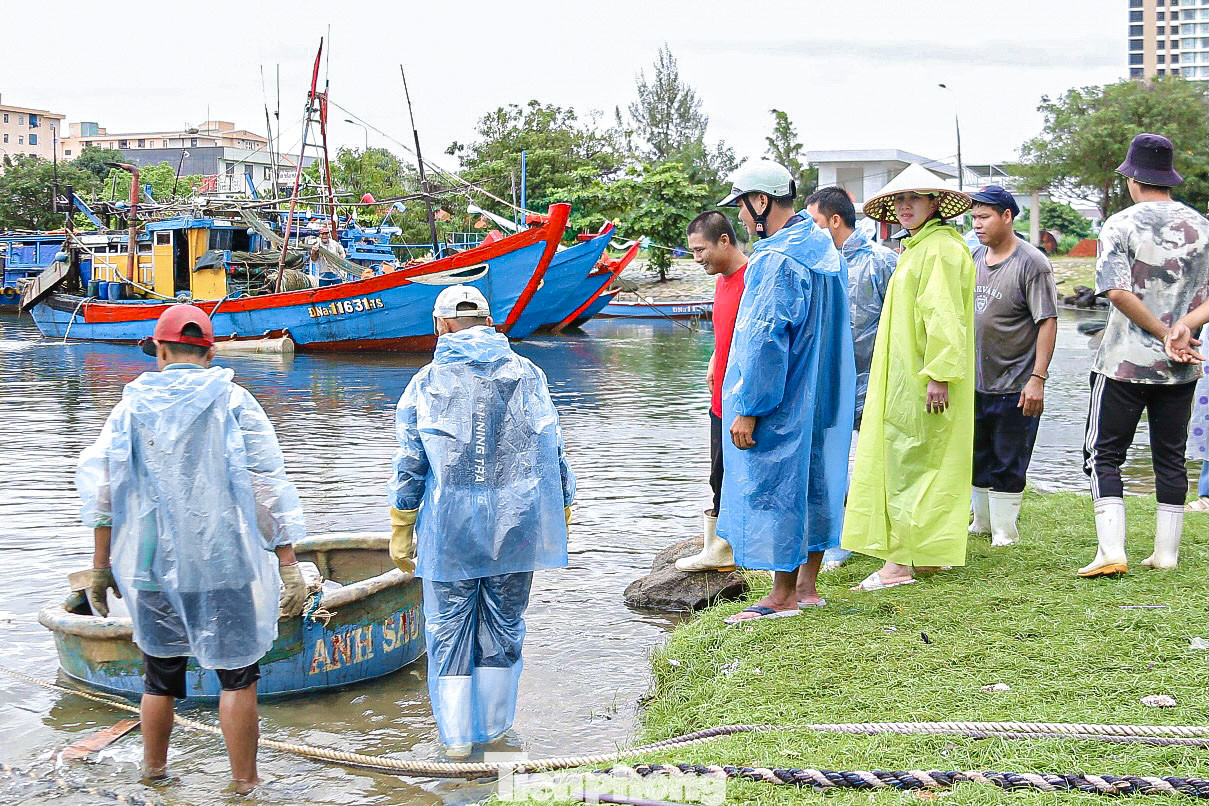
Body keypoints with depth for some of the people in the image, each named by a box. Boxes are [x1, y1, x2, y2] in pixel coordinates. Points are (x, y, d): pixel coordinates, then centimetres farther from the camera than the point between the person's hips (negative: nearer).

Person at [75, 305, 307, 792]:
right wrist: (288, 565, -5)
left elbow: (99, 489, 3)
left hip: (150, 568, 3)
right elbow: (270, 487, -7)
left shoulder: (133, 405, 4)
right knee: (237, 677, 6)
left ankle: (154, 769, 36)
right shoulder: (233, 403, -2)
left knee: (161, 675, 18)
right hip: (223, 567, -3)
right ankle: (245, 784, 11)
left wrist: (101, 565, 11)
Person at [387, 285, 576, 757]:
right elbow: (553, 454, 4)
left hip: (450, 531, -1)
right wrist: (560, 517, 14)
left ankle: (457, 735, 14)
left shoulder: (425, 384, -1)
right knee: (504, 625, 15)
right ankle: (494, 724, 25)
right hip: (516, 525, 2)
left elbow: (408, 468, -1)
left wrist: (401, 534, 7)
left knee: (448, 629, 10)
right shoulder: (527, 376, 2)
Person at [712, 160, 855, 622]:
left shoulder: (778, 261, -21)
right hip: (821, 401, 10)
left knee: (774, 489, 0)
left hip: (781, 405, -10)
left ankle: (783, 598, 9)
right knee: (814, 485, 14)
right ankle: (807, 587, 24)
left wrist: (748, 409, -18)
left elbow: (766, 341, -23)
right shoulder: (823, 248, 10)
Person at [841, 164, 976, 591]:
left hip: (921, 381, -11)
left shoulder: (940, 249, -14)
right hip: (906, 377, 11)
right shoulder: (918, 248, 19)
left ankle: (898, 563, -7)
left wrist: (938, 374, -26)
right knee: (925, 464, 13)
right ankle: (929, 553, 20)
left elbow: (945, 317, -22)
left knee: (907, 464, -9)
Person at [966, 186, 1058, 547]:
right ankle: (981, 522, 30)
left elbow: (1048, 323, -15)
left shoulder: (1032, 263, -12)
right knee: (978, 459, 16)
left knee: (1008, 465, 2)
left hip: (1014, 386, -7)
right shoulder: (975, 259, 9)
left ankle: (1004, 531, 13)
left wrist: (1037, 378, -21)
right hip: (974, 382, 7)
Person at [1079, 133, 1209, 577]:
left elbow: (1119, 293, -17)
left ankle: (1111, 552, -10)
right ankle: (1166, 553, 16)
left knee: (1104, 453, 1)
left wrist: (1165, 332, -11)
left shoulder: (1121, 225, -8)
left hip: (1125, 361, -4)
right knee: (1170, 456, 12)